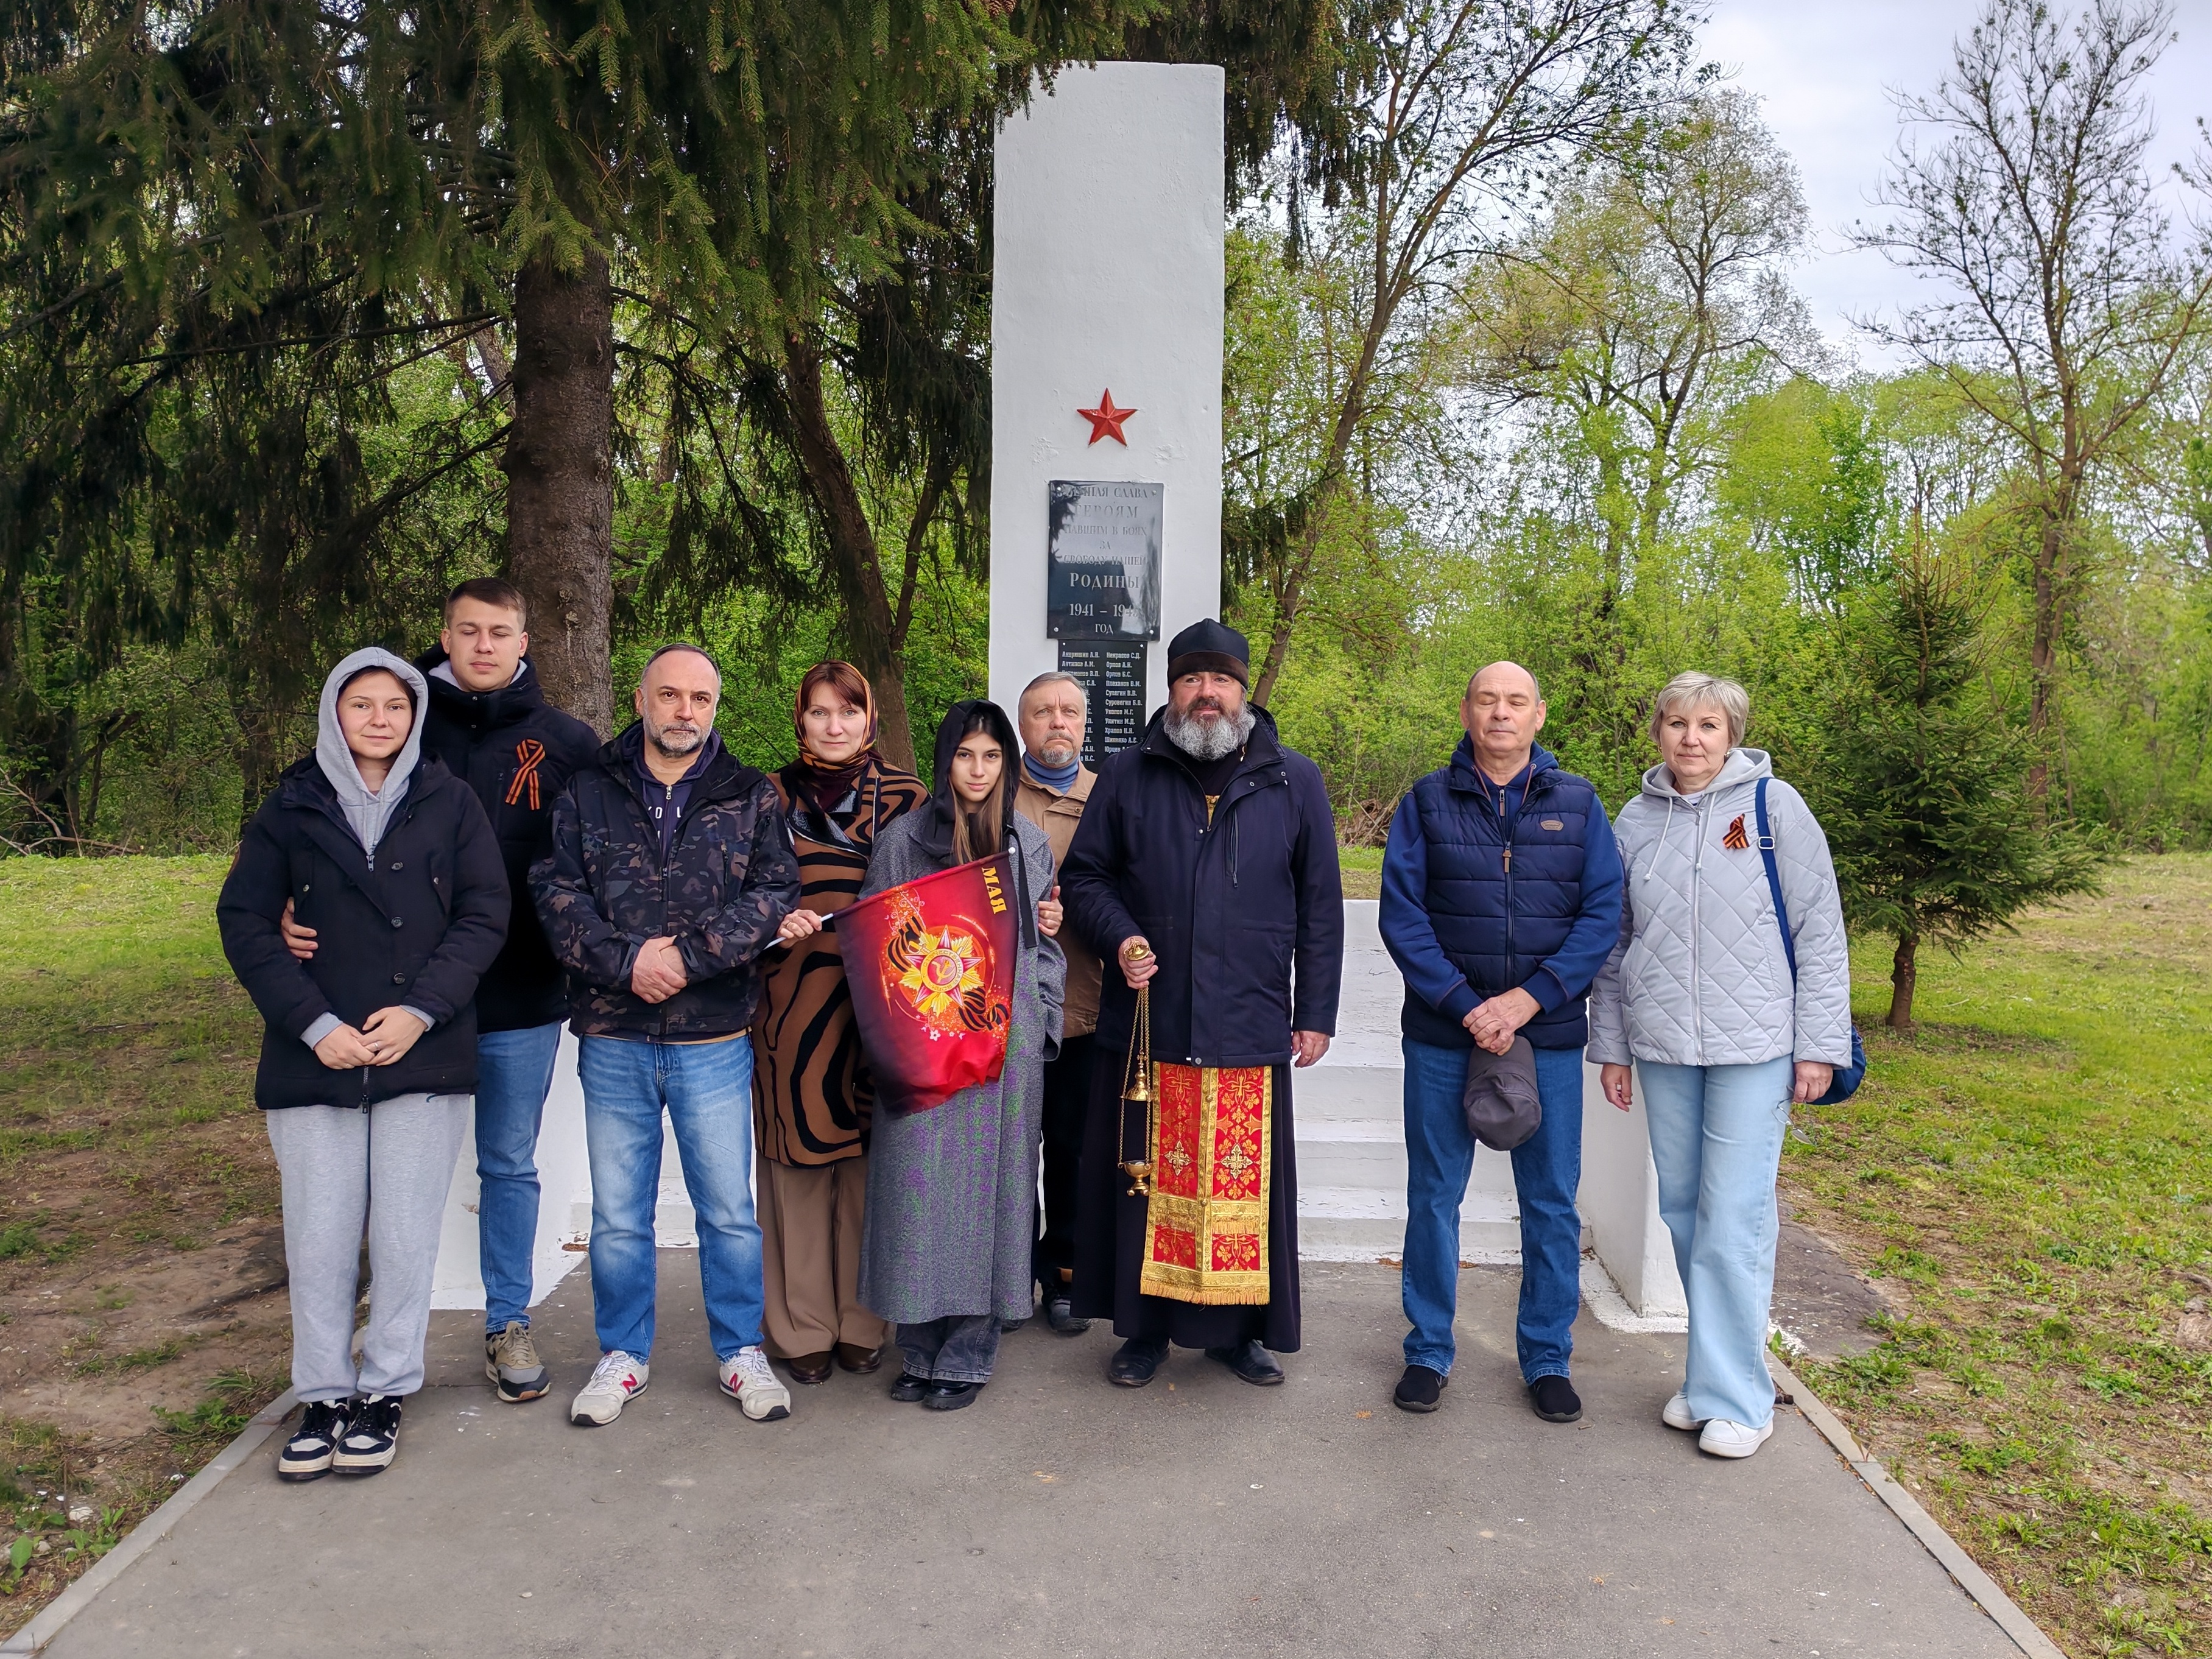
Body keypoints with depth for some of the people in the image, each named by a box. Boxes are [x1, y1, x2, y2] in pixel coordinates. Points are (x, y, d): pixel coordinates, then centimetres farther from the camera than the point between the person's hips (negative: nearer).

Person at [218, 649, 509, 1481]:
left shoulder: (450, 803, 5)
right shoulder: (291, 807, 7)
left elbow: (485, 915, 0)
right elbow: (243, 920, 3)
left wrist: (421, 1010, -12)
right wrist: (313, 1024, -9)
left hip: (424, 1057, -1)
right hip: (315, 1059, 1)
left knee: (406, 1238, 2)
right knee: (318, 1239, 4)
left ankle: (384, 1393, 18)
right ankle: (324, 1396, 20)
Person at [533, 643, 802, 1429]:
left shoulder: (751, 798, 4)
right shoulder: (588, 793, 5)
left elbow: (774, 894, -6)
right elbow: (556, 894, -3)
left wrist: (688, 955, -17)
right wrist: (627, 961, -16)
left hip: (713, 1039, -1)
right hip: (613, 1039, 1)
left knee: (730, 1209, 7)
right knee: (618, 1215, 12)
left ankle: (740, 1352, 24)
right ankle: (623, 1355, 29)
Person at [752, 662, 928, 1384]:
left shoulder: (905, 797, 8)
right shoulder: (774, 797, 8)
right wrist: (775, 921, -11)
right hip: (794, 1005, 0)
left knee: (871, 1162, 4)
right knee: (798, 1164, 2)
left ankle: (863, 1323, 18)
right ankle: (803, 1329, 16)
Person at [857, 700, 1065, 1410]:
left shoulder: (1029, 843, 11)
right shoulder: (903, 840, 3)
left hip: (1006, 1037, 2)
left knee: (990, 1183, 3)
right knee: (921, 1183, -2)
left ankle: (969, 1355, 13)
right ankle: (921, 1348, 14)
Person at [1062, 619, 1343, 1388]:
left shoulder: (1295, 782, 6)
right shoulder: (1127, 776, 6)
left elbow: (1321, 908, 8)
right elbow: (1083, 875, 12)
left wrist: (1316, 1013, 5)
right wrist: (1119, 936, -7)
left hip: (1251, 1033, 0)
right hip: (1145, 1027, 1)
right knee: (1143, 1179, 8)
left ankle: (1240, 1329, 26)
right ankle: (1145, 1328, 25)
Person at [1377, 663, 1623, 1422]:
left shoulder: (1577, 803, 5)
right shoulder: (1426, 802, 2)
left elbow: (1603, 913, -2)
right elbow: (1402, 915, -5)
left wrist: (1528, 998, -13)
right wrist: (1466, 1006, -14)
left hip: (1550, 1037, 1)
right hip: (1443, 1037, -1)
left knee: (1552, 1202, 8)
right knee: (1434, 1197, 8)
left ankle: (1547, 1359, 24)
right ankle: (1428, 1351, 23)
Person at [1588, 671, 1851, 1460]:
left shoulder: (1773, 805, -3)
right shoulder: (1634, 822, 8)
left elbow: (1819, 931, -2)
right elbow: (1614, 943, 13)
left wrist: (1820, 1043, -5)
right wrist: (1609, 1046, 11)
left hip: (1753, 1046, -4)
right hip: (1662, 1047, 4)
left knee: (1735, 1217, -5)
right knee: (1683, 1209, 9)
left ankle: (1736, 1395, 7)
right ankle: (1712, 1371, 24)